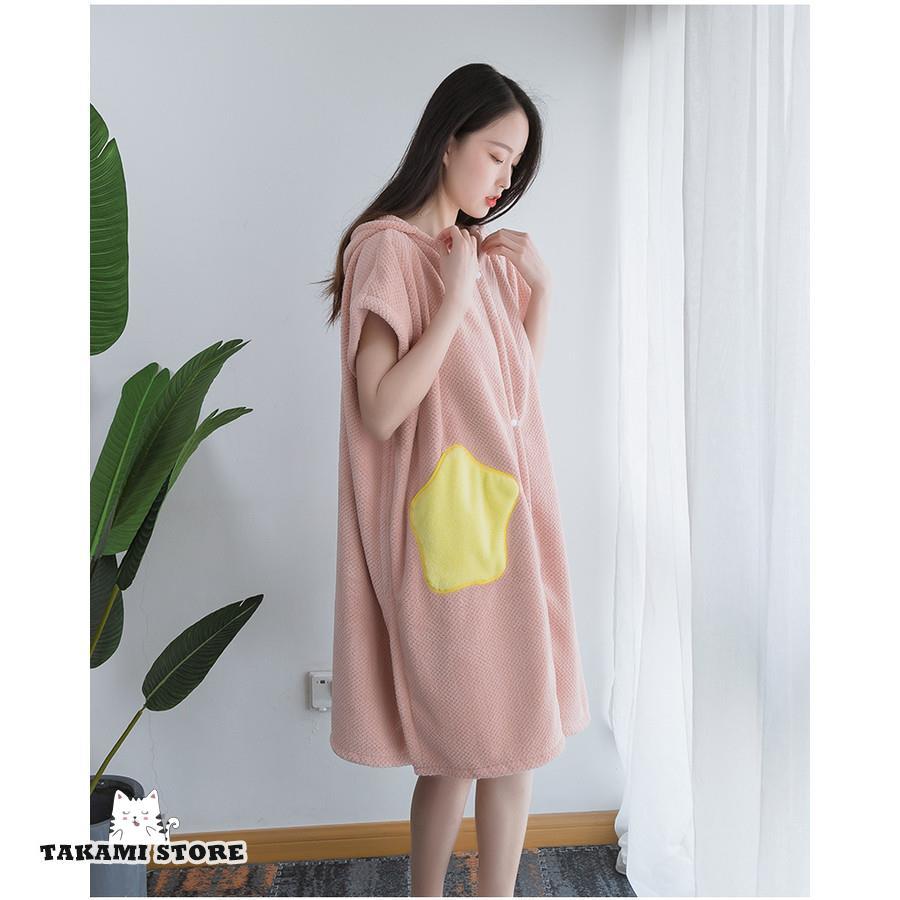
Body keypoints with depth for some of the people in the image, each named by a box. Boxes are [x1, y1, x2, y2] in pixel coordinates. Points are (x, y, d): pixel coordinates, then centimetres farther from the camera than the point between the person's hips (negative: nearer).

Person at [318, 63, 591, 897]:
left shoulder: (487, 254, 14)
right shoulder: (388, 247, -9)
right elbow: (380, 412, -18)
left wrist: (540, 289, 6)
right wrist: (457, 298, -17)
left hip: (505, 522, 8)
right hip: (447, 532, -8)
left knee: (506, 738, 15)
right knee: (478, 743, 3)